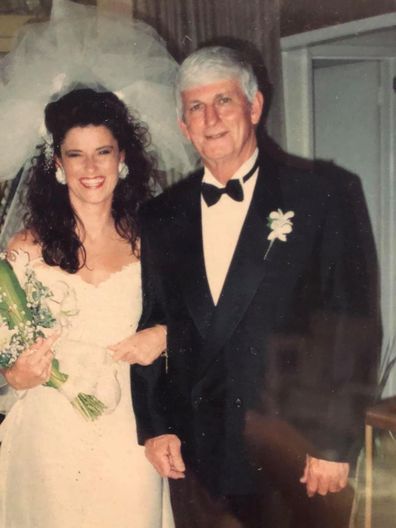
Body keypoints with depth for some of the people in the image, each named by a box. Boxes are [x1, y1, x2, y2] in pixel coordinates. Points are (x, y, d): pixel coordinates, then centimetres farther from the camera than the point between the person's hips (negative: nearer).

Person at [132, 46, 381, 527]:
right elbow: (148, 325, 10)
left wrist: (335, 443, -11)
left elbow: (355, 324, -8)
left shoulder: (325, 194, -6)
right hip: (195, 458, 3)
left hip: (296, 458, -3)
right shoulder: (161, 216, 6)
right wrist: (153, 427, 4)